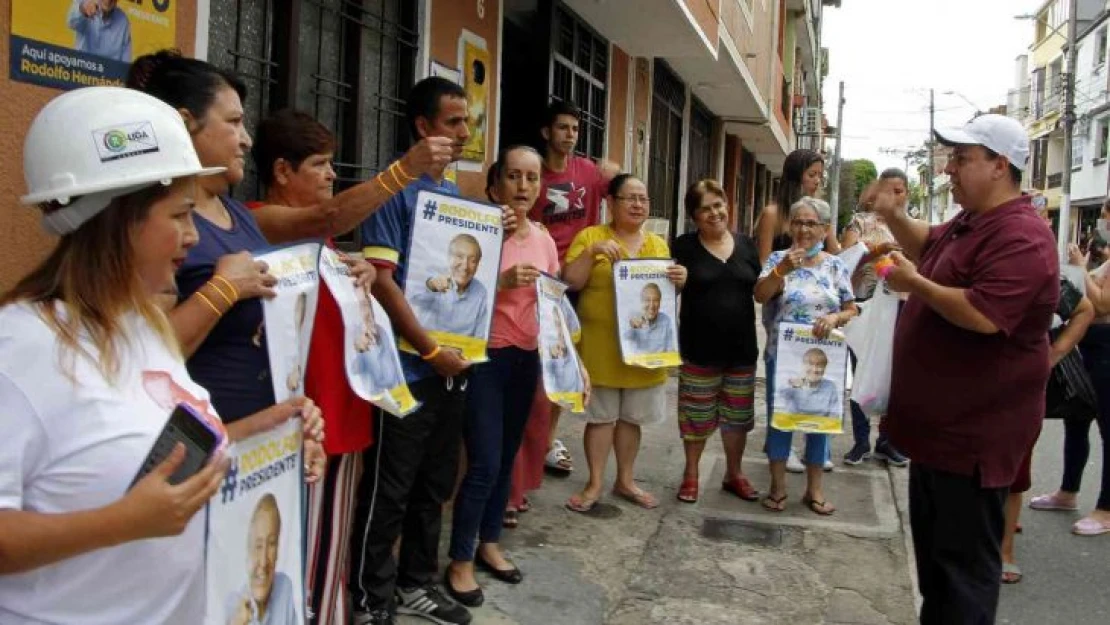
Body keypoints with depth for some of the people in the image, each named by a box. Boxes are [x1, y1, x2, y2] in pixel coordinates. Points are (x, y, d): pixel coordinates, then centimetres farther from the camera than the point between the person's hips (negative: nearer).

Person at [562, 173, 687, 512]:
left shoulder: (658, 243, 11)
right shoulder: (590, 236, -3)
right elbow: (569, 283, -10)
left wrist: (679, 281, -7)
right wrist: (591, 252, -23)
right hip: (601, 345, -4)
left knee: (631, 417, 13)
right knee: (601, 416, 3)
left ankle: (625, 481, 27)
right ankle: (594, 484, 17)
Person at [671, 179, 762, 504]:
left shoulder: (746, 244, 6)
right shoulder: (684, 246, -5)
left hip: (742, 347, 3)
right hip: (700, 348, -3)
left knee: (738, 415, 15)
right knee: (696, 416, 8)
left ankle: (734, 474, 32)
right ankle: (691, 474, 26)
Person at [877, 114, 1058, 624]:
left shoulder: (1020, 237, -22)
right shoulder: (968, 225, 11)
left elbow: (983, 316, -33)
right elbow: (929, 247, 30)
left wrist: (914, 285, -19)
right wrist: (893, 217, 11)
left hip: (974, 433, -11)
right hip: (937, 423, 11)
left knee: (965, 562, 0)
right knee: (932, 546, 22)